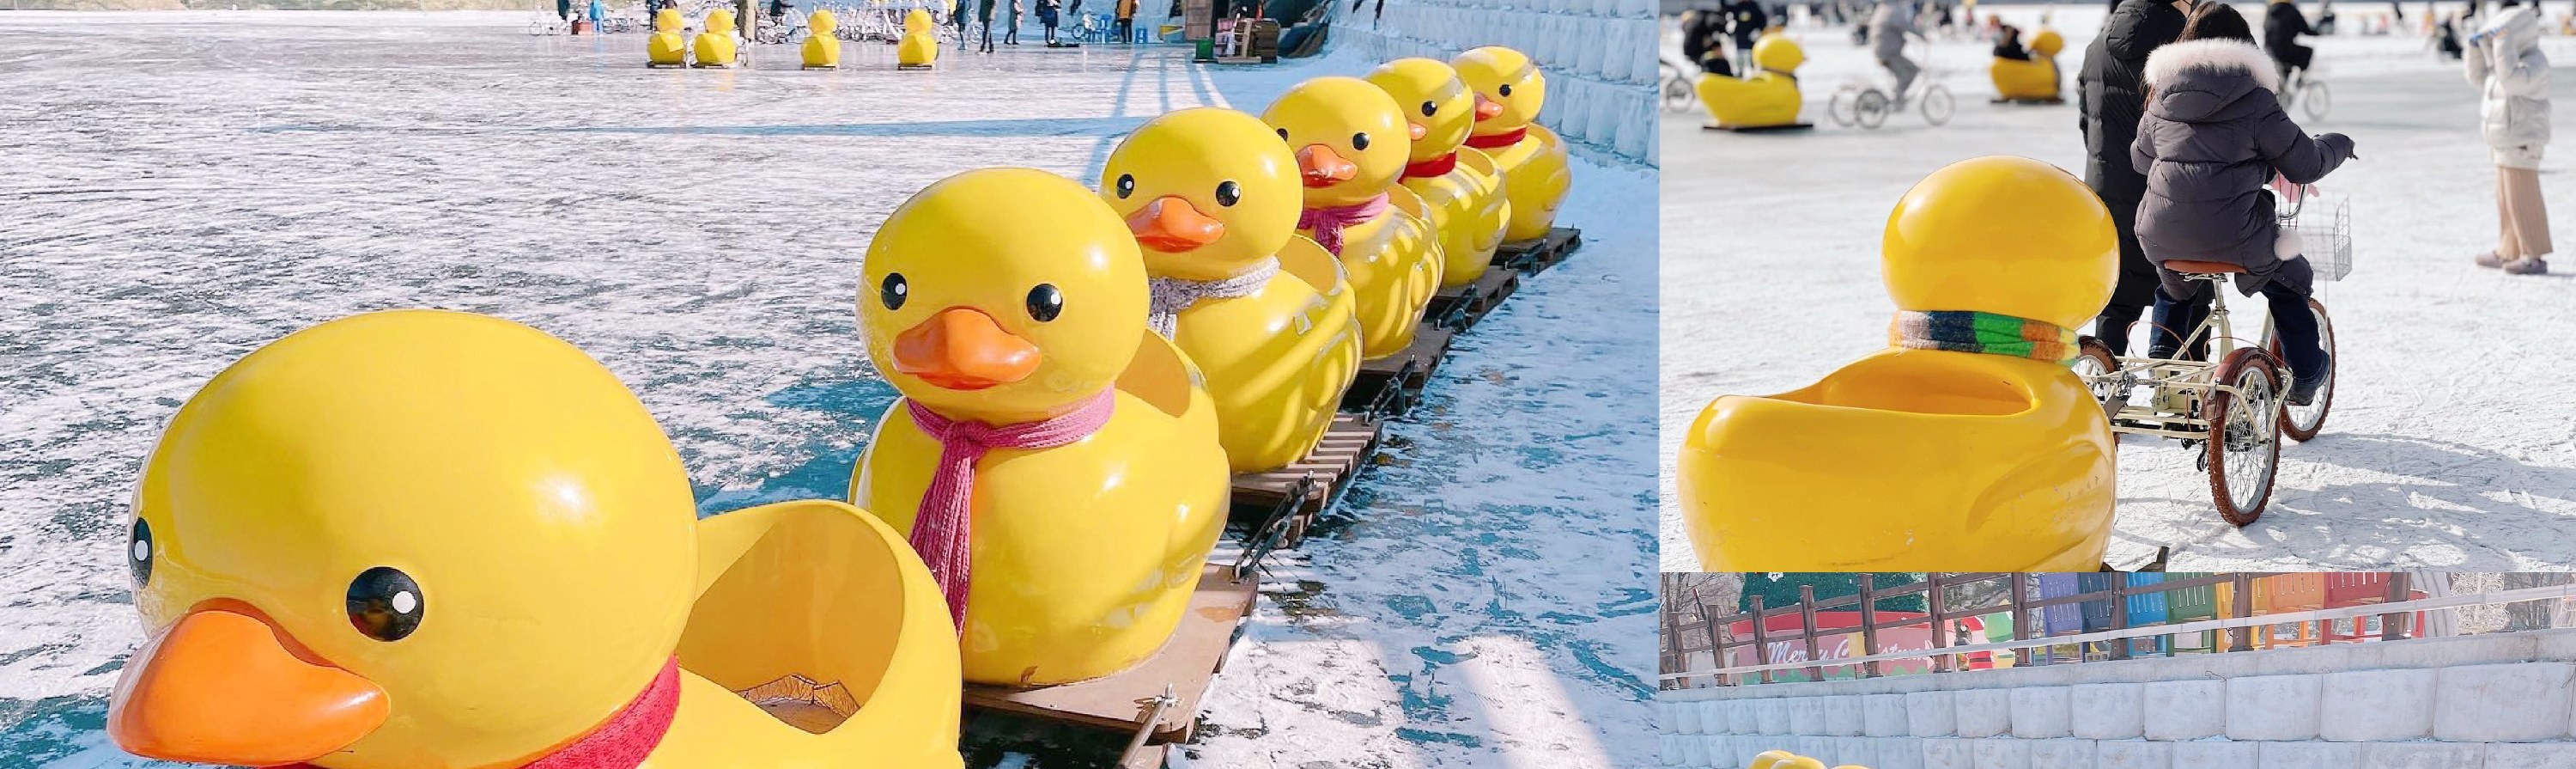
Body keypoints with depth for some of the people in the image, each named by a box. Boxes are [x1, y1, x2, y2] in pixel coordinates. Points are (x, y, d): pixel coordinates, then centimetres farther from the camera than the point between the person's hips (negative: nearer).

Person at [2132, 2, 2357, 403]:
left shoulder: (2163, 94, 6)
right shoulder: (2254, 98, -7)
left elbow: (2140, 157, 20)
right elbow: (2304, 164, -2)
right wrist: (2338, 145, 20)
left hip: (2163, 236, 4)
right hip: (2232, 237, -4)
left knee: (2175, 290, 36)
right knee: (2290, 284, 25)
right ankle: (2304, 377, 34)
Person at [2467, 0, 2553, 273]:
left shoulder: (2534, 62, -16)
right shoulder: (2512, 59, 14)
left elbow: (2512, 80, -33)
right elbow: (2479, 78, 19)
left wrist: (2503, 42, -31)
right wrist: (2477, 48, 6)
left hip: (2522, 142, -10)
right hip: (2506, 141, 10)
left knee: (2522, 198, -8)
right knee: (2506, 198, 14)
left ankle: (2535, 257, -5)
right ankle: (2508, 252, 22)